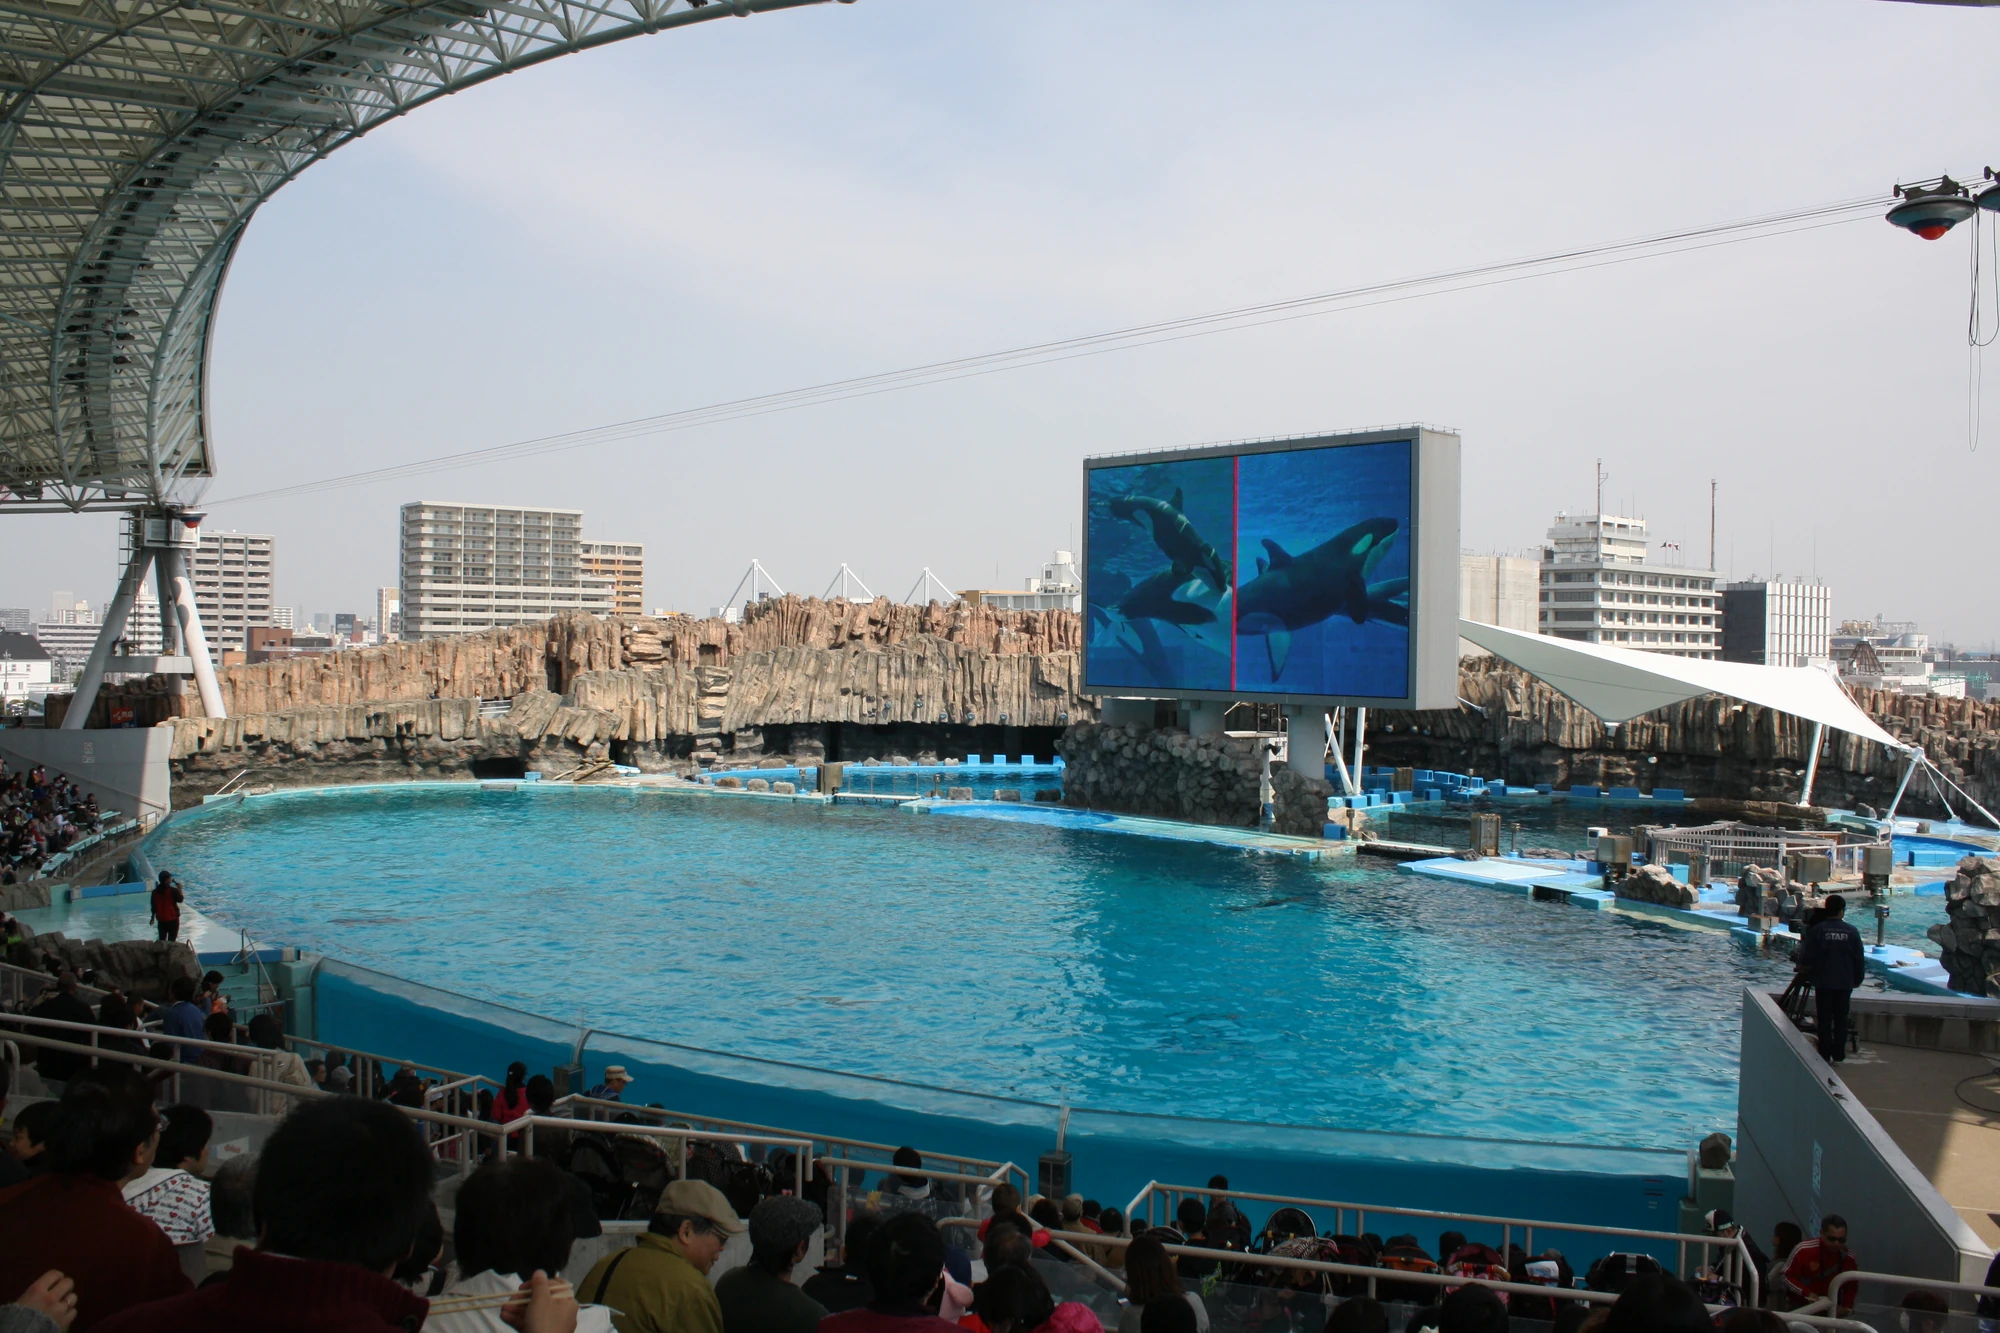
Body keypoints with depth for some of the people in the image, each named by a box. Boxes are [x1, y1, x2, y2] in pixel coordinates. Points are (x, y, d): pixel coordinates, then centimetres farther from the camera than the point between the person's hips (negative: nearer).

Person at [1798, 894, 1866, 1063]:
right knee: (1841, 1019, 9)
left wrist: (1806, 974, 11)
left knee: (1824, 1019, 4)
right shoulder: (1852, 932, -3)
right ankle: (1838, 1055, 12)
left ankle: (1825, 1055, 4)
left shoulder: (1817, 931, -8)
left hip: (1823, 981, -1)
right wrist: (1858, 978, 15)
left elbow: (1807, 958, -6)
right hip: (1845, 983, 1)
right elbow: (1859, 960, 2)